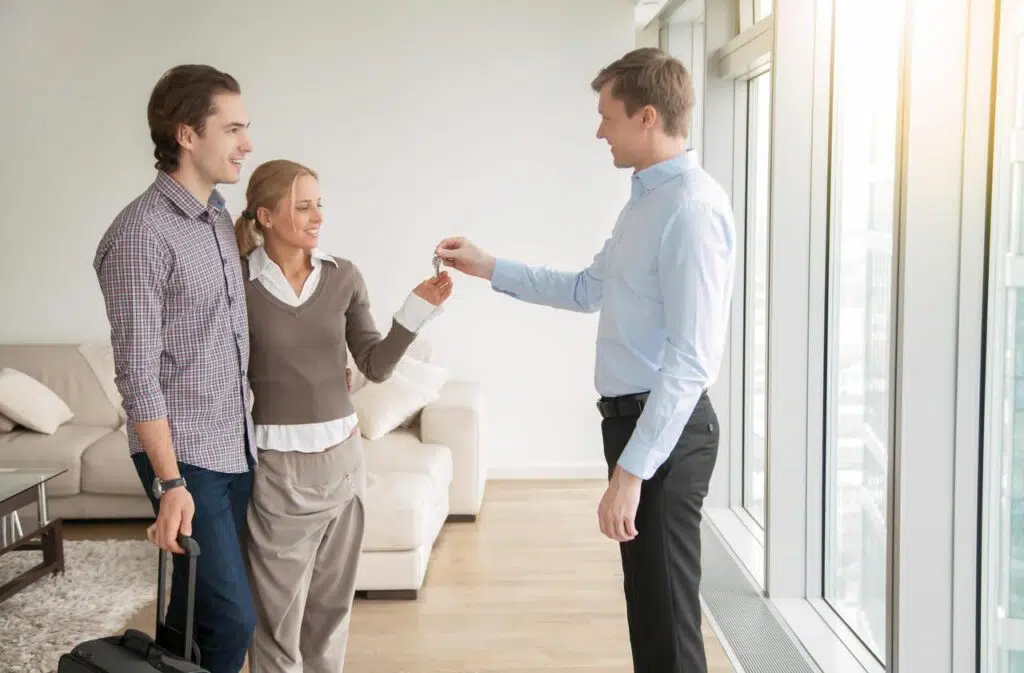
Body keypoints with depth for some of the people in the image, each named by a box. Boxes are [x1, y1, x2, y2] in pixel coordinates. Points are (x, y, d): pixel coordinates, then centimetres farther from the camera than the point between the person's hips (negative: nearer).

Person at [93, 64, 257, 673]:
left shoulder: (220, 217, 9)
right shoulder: (142, 233, -16)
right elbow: (138, 373, -17)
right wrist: (170, 482, -19)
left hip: (238, 447, 7)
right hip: (186, 455, -7)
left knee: (200, 609, 14)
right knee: (231, 617, -6)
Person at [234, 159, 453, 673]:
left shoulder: (344, 277, 1)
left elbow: (376, 365, -1)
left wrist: (417, 309, -12)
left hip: (342, 456, 4)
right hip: (278, 465, -4)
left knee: (332, 601, 17)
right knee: (279, 611, 6)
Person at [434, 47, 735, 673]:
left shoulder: (692, 207, -20)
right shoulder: (647, 198, 14)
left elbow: (691, 359, -24)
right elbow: (588, 289, 25)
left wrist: (631, 470, -26)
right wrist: (488, 267, 21)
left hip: (664, 432, -10)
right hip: (636, 420, 10)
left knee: (669, 615, 0)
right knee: (647, 600, 20)